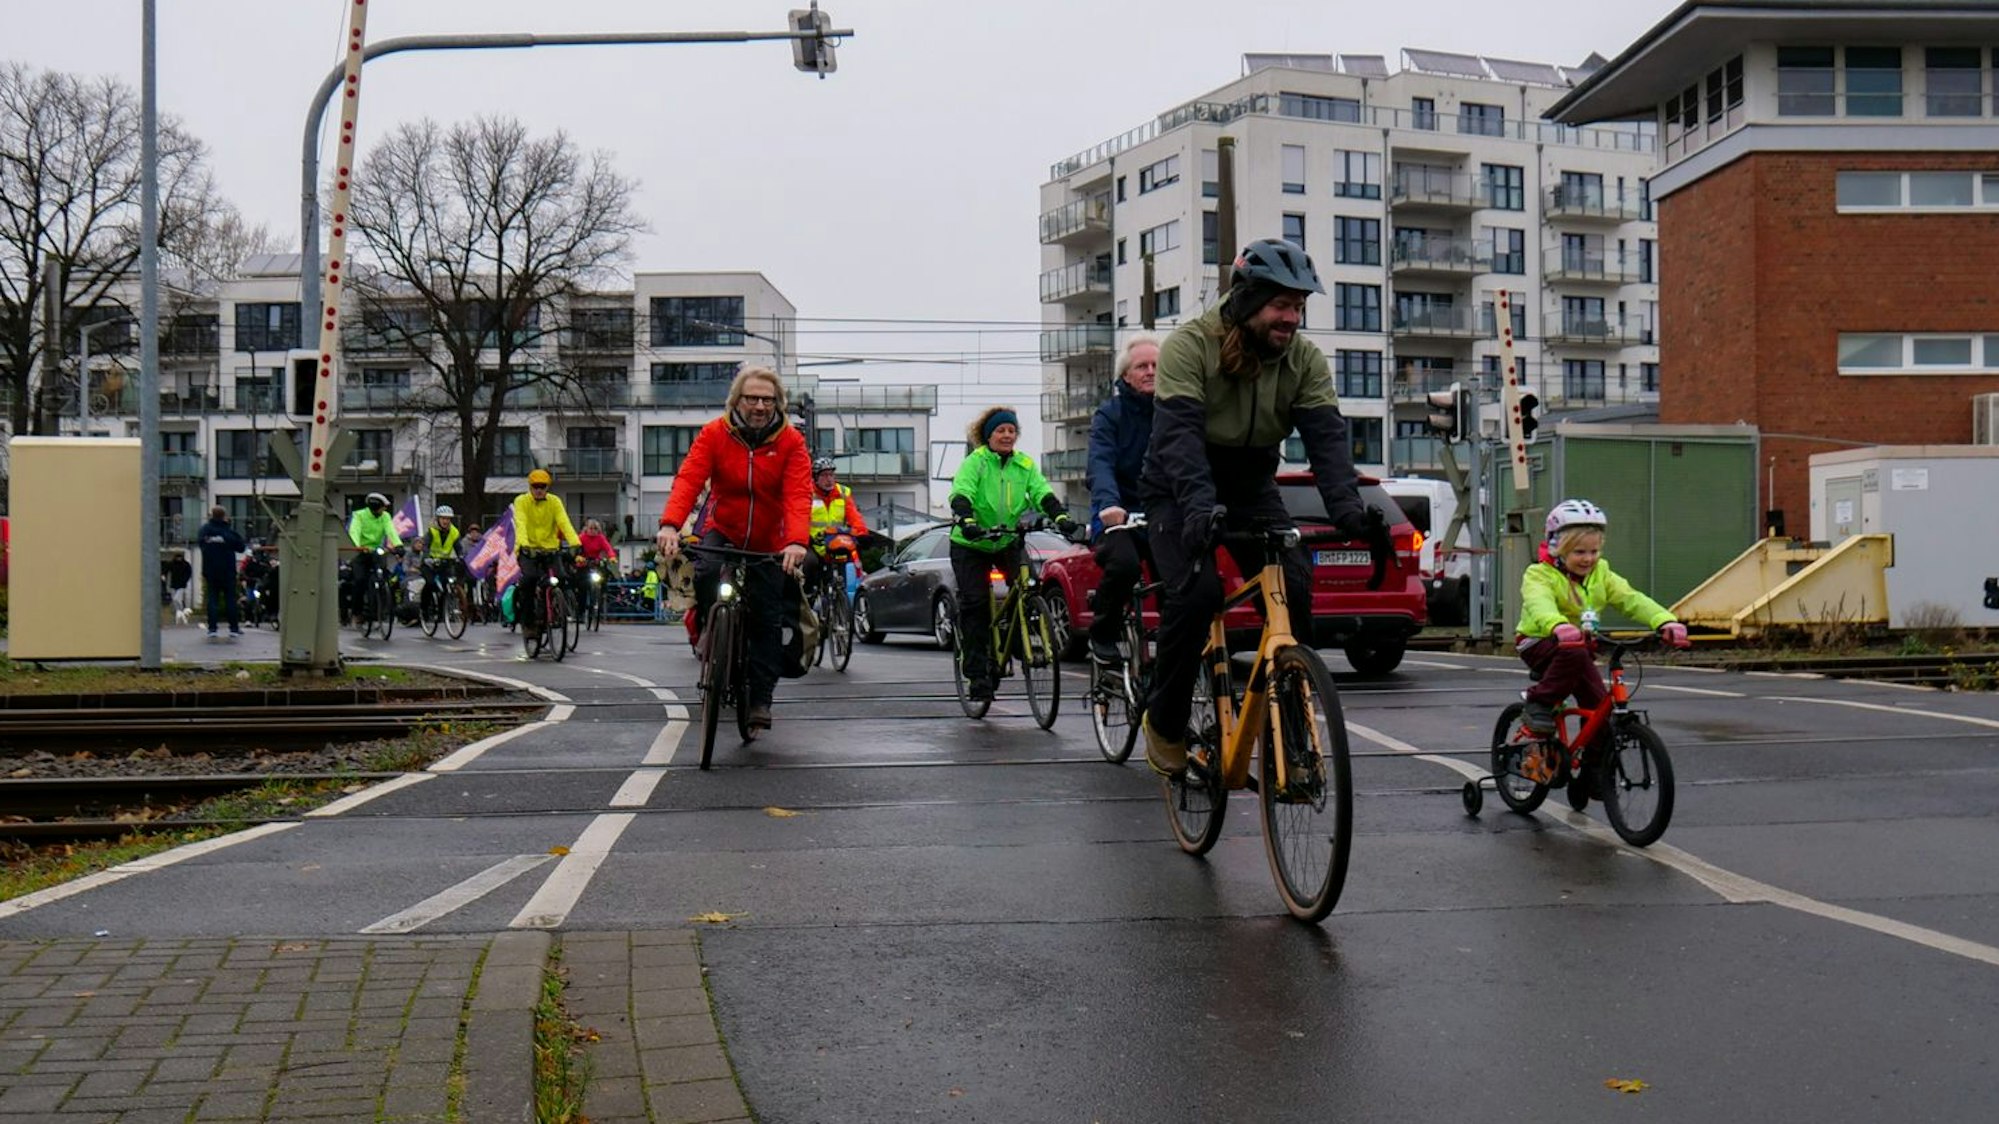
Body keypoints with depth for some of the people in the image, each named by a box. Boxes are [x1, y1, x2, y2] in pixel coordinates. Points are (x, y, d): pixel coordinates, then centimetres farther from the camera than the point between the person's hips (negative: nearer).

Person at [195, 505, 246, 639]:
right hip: (228, 571, -2)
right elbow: (241, 547, -4)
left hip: (210, 571, 2)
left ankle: (212, 628, -2)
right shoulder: (229, 531, -11)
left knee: (212, 599, 6)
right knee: (230, 598, 6)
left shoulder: (204, 529, -1)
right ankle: (234, 628, 6)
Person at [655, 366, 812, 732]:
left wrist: (797, 541, -42)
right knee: (706, 571, -32)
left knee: (766, 618, -1)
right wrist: (670, 524, -42)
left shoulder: (791, 441, -12)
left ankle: (761, 698, 9)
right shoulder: (714, 434, -11)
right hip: (722, 530, 0)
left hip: (768, 542, 0)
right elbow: (688, 479, -23)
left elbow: (799, 494, -24)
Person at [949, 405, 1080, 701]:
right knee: (974, 604, -10)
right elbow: (960, 493, -24)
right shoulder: (974, 462, -9)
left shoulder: (1024, 464, 2)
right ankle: (976, 674, -4)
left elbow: (1042, 491, -10)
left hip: (1008, 541, 3)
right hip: (971, 544, -3)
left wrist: (1060, 515, -30)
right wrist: (967, 521, -45)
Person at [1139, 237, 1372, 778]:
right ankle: (1164, 723, -5)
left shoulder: (1304, 359, -7)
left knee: (1294, 587, -17)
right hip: (1181, 490, -4)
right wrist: (1200, 506, -47)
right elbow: (1179, 431, -31)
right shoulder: (1191, 345, -20)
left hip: (1252, 486, 4)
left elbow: (1326, 434, -16)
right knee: (1197, 592, -25)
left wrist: (1346, 507, -34)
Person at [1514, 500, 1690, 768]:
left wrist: (1665, 621, -33)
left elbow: (1632, 600, -13)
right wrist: (1558, 626, -62)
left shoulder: (1601, 575, 1)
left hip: (1581, 645, 6)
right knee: (1574, 654, -37)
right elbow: (1539, 604, -38)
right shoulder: (1540, 575, -16)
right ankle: (1538, 712, -22)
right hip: (1539, 643, -6)